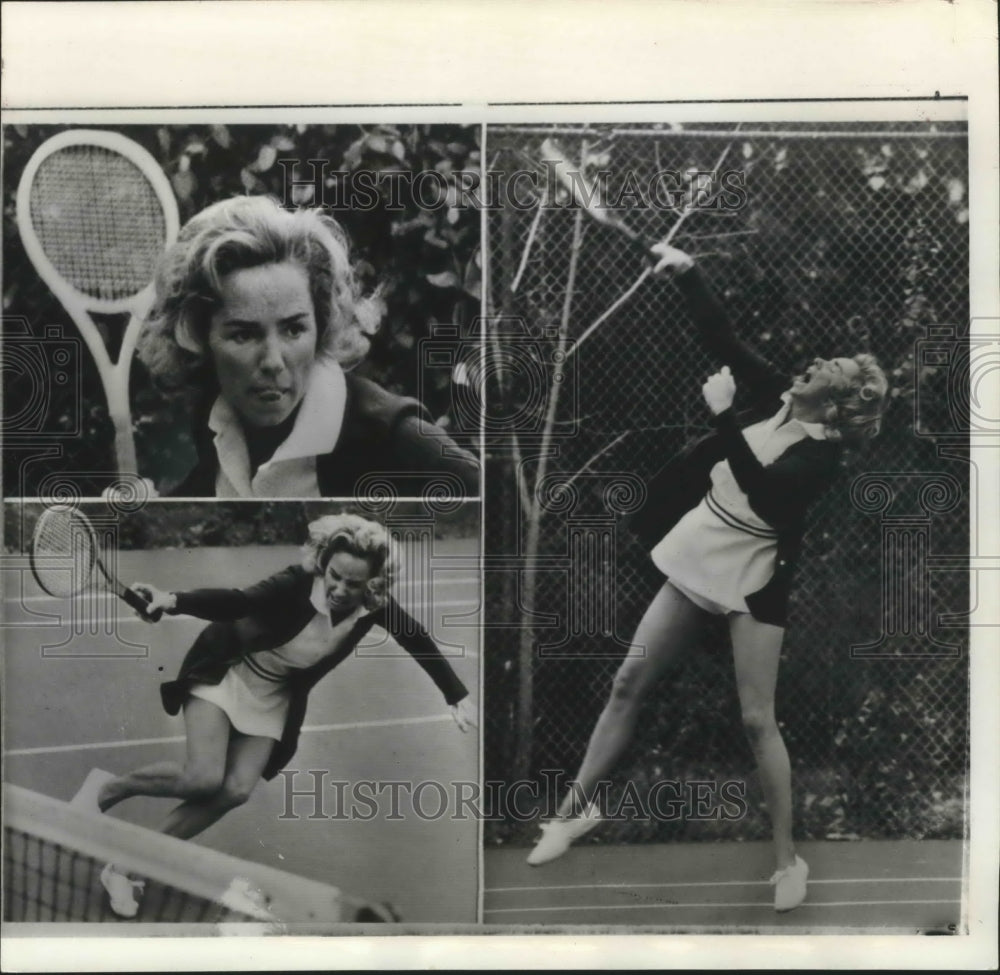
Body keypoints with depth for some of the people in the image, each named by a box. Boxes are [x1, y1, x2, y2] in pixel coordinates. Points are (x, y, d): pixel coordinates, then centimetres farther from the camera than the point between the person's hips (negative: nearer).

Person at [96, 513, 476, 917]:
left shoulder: (374, 606, -18)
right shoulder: (299, 583, -31)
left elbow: (417, 639, -5)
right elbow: (240, 600, -42)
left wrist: (458, 697, -7)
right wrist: (174, 600, -59)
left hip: (274, 697, 5)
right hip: (225, 671, -5)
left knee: (235, 791, -10)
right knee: (202, 779, -20)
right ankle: (107, 791, 8)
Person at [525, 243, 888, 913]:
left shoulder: (822, 457, -19)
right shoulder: (782, 397, -4)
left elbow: (760, 491, -35)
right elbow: (724, 339, -3)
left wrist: (722, 414, -34)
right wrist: (687, 274, -12)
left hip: (754, 583, -6)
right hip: (698, 559, 6)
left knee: (758, 720, -5)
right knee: (629, 684, 7)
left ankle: (789, 861, 12)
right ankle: (578, 807, 21)